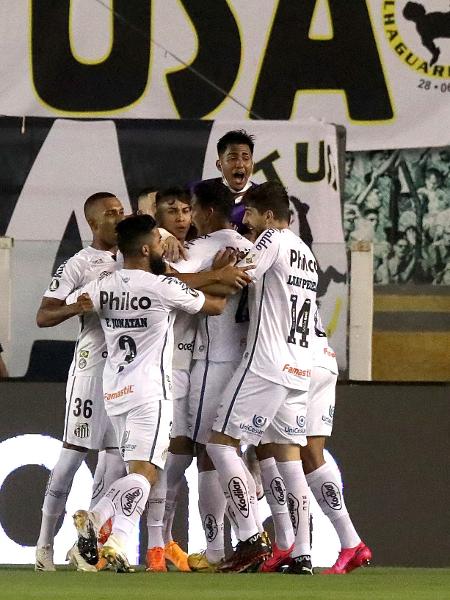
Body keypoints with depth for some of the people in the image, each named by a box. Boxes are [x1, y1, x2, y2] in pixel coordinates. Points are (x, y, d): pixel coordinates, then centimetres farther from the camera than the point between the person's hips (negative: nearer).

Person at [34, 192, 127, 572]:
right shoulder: (79, 265, -5)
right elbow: (44, 316, -9)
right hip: (94, 362, -7)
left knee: (117, 450, 4)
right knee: (76, 450, -8)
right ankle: (46, 543, -3)